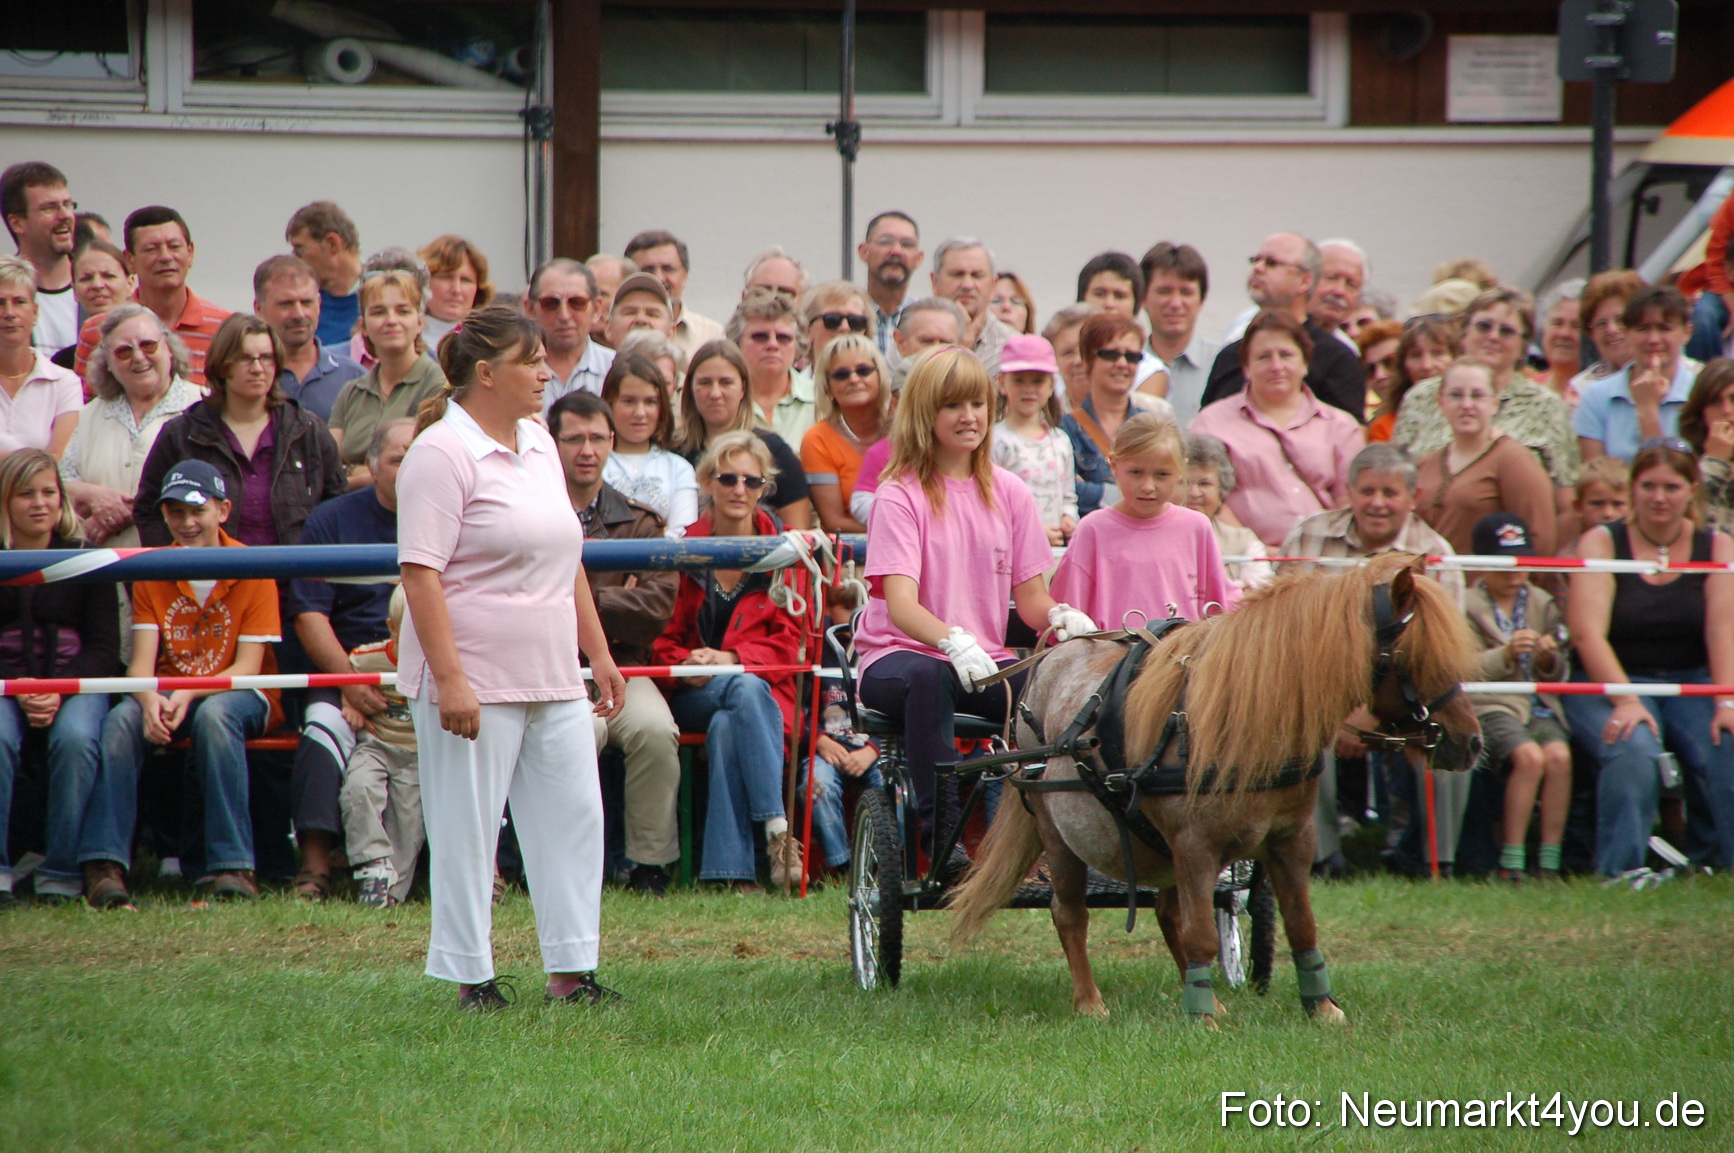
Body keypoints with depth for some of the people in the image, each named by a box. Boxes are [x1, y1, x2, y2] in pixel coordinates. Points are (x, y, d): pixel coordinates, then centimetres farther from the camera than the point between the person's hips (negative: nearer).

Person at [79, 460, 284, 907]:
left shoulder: (252, 571, -8)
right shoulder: (152, 572, 2)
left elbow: (247, 668, -13)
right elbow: (141, 662, -7)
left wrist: (188, 695, -31)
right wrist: (151, 700, -31)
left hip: (240, 695, -3)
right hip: (168, 692, 3)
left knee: (214, 714, -38)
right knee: (121, 719, -29)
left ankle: (233, 866, -37)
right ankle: (104, 865, -33)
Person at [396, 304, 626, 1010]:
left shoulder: (538, 444, 15)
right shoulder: (443, 453, -12)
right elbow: (420, 574, -17)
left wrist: (598, 652, 21)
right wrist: (450, 680, -23)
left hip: (554, 681, 8)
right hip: (476, 682, -8)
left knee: (574, 818, 7)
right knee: (466, 831, -2)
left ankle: (572, 970, 13)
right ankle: (471, 979, 4)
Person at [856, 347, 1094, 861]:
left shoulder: (1009, 494, 11)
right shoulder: (900, 496, -4)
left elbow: (1031, 598, 8)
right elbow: (901, 604, -17)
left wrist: (1060, 616, -18)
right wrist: (955, 643, -37)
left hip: (986, 663, 4)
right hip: (896, 655, -4)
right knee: (929, 678, -40)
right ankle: (940, 830, -38)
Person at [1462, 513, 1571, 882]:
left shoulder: (1542, 604, 16)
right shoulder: (1467, 606, 3)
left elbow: (1557, 675, 16)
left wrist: (1549, 660, -7)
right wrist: (1506, 655, -24)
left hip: (1539, 705, 4)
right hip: (1490, 706, -4)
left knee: (1558, 755, -27)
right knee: (1529, 756, -31)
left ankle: (1549, 861, -21)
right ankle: (1511, 862, -23)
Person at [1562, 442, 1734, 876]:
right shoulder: (1601, 543, -1)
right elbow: (1587, 633, -12)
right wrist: (1626, 701, -25)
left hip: (1691, 682, 2)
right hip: (1610, 683, -2)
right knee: (1632, 751, -32)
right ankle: (1620, 871, -27)